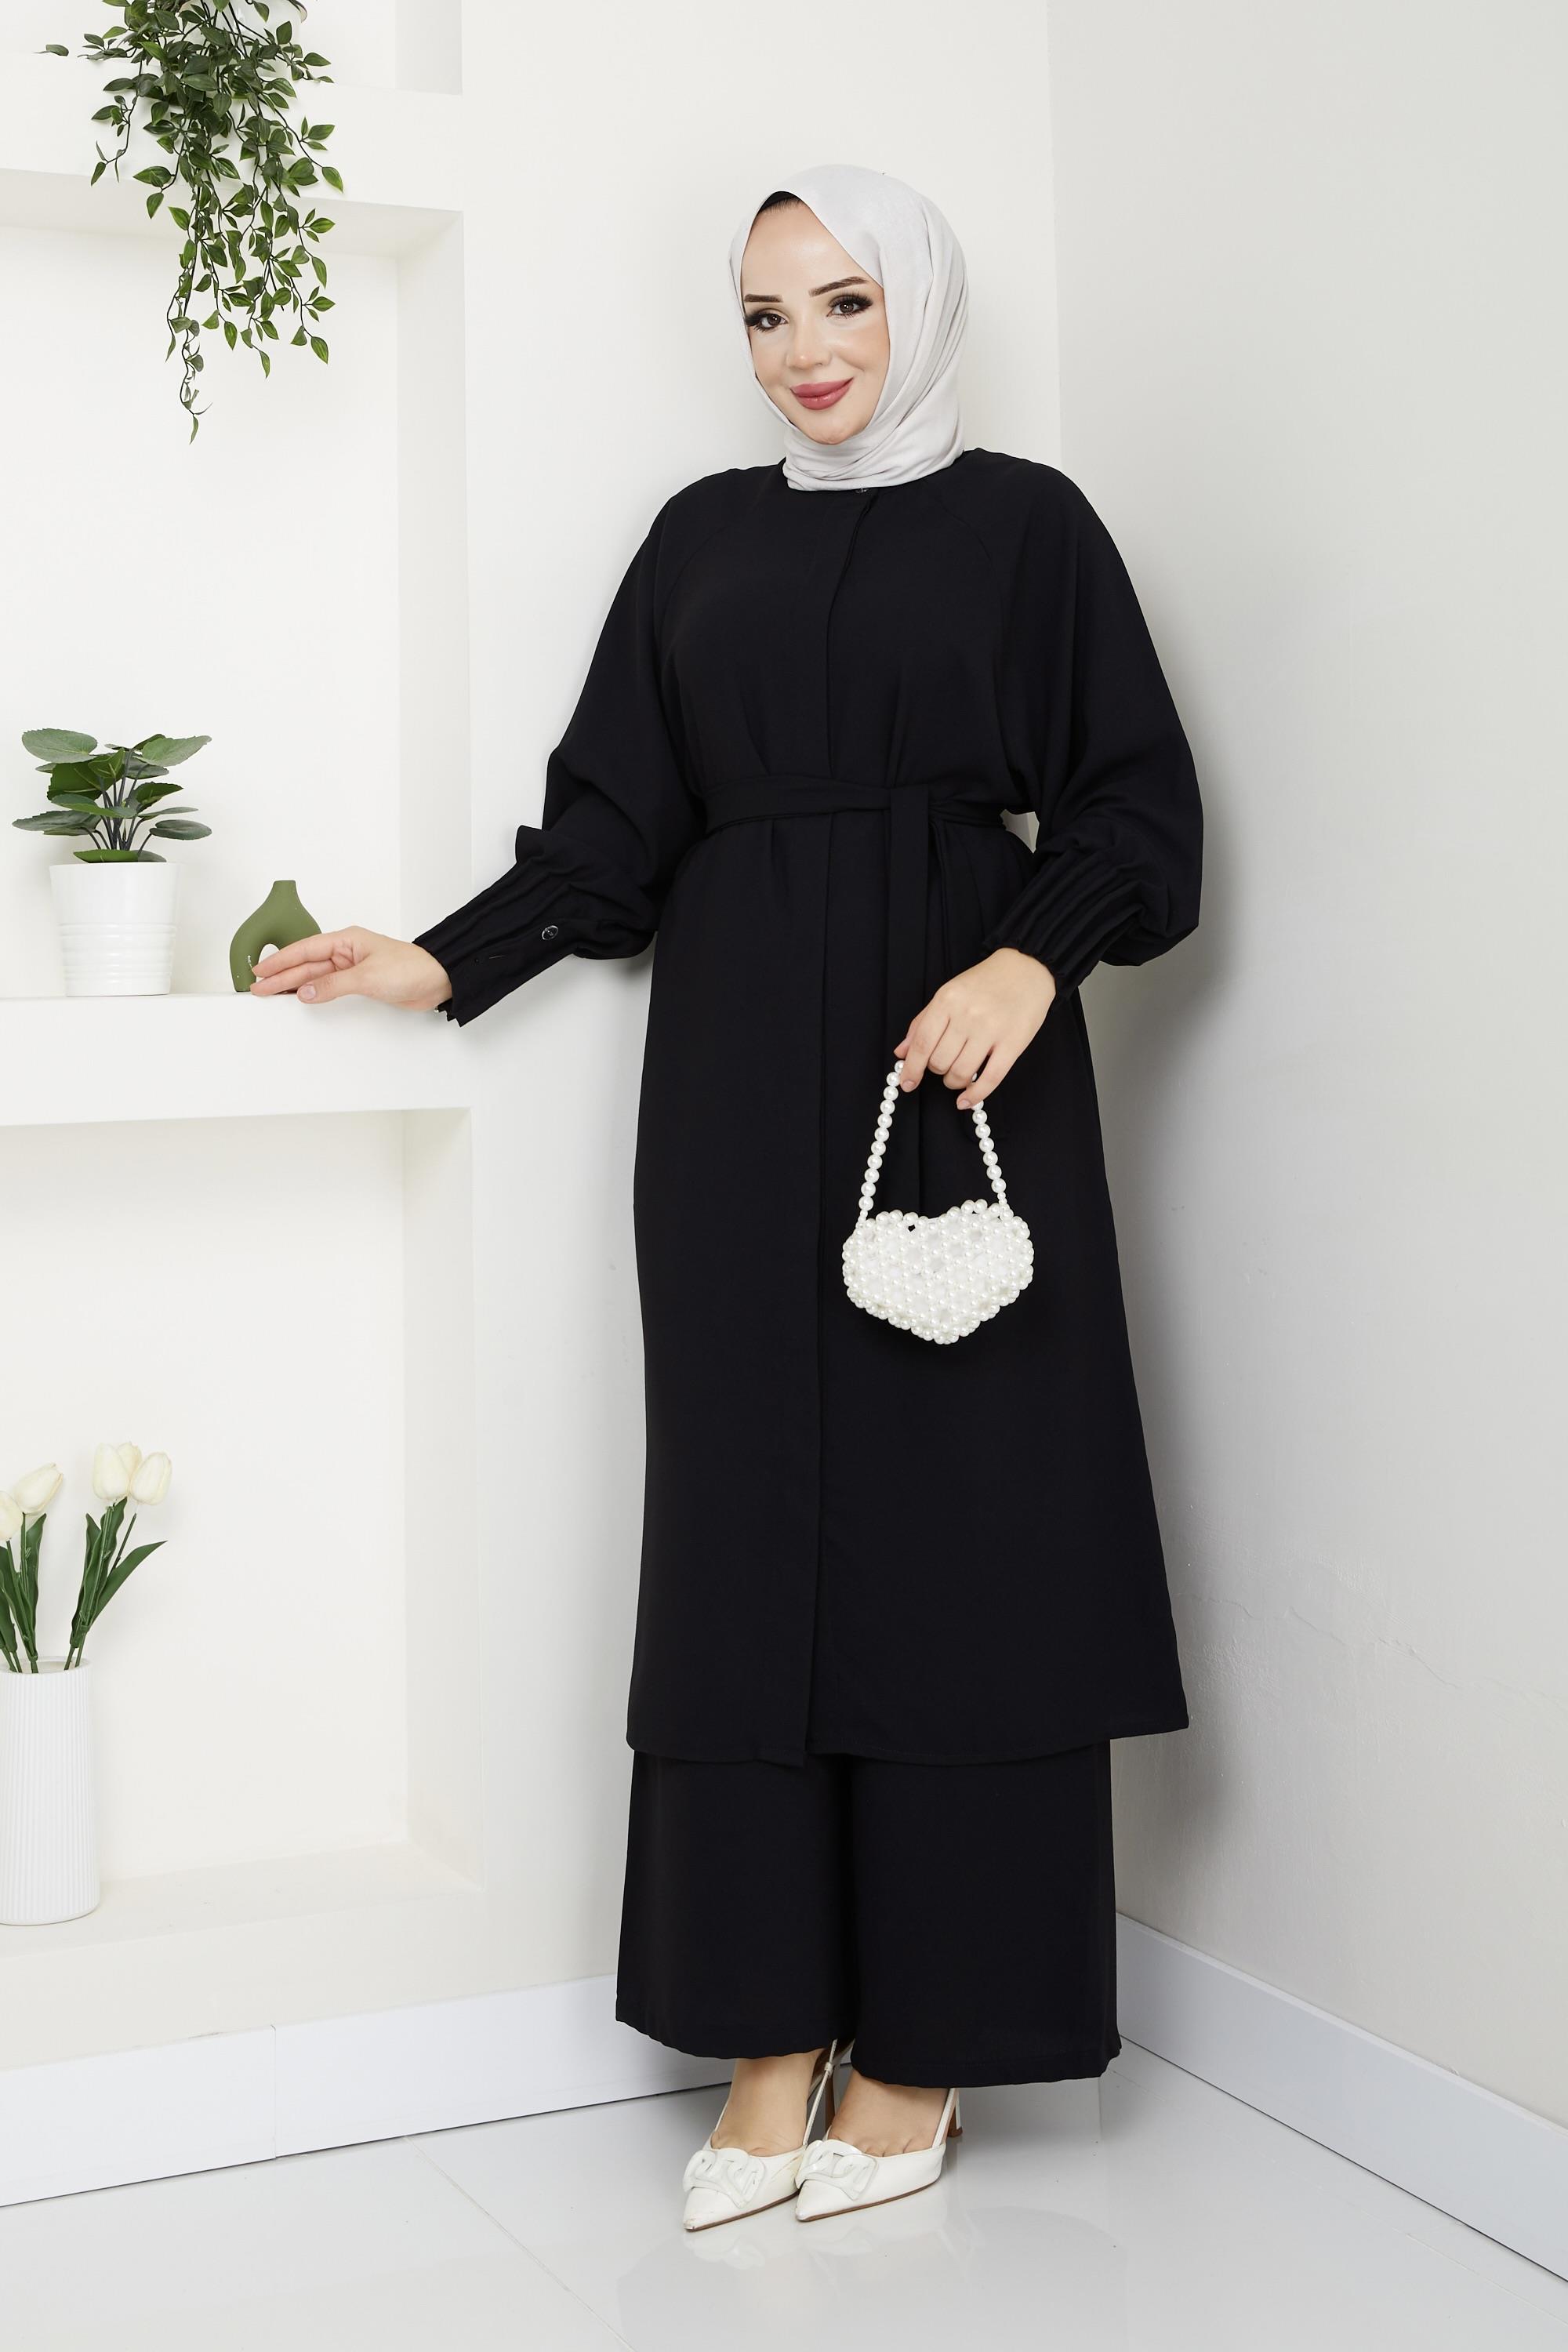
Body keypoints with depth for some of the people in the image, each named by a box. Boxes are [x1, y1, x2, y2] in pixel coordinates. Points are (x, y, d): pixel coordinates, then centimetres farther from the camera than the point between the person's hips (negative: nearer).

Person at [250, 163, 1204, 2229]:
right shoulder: (703, 535, 16)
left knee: (949, 1515, -3)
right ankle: (770, 2041, 7)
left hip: (951, 1066, -3)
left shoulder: (1025, 522, 6)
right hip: (740, 1081, 3)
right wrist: (447, 964, 3)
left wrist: (1034, 957, -16)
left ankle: (919, 2049, 7)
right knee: (751, 1522, 0)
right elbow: (614, 825, 13)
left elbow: (1137, 804, 0)